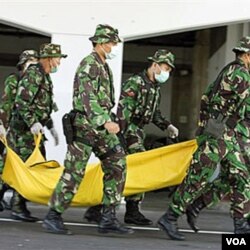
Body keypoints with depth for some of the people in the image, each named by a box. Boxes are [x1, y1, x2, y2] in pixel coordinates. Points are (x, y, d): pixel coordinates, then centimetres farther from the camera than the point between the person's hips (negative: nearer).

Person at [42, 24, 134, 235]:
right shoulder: (89, 65, -13)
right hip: (86, 125, -9)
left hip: (102, 126, 9)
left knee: (117, 166, 3)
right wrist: (105, 122, -35)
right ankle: (53, 217, 3)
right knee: (74, 172, -6)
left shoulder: (103, 66, 17)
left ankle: (109, 219, 4)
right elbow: (87, 99, -25)